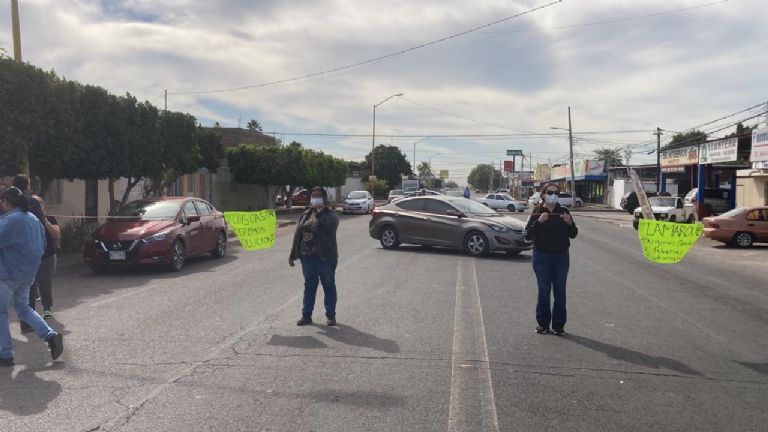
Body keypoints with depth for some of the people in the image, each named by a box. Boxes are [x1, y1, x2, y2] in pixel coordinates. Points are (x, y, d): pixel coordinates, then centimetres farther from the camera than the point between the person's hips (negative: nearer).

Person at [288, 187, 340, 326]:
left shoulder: (330, 214, -5)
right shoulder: (306, 214, 12)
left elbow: (327, 226, -28)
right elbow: (297, 235, 14)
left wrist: (318, 212, -20)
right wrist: (293, 255, 11)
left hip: (325, 257, -5)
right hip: (307, 256, 5)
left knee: (329, 285, 5)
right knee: (309, 285, 11)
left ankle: (331, 315, 15)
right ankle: (306, 315, 18)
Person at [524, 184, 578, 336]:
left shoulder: (563, 212, 6)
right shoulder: (537, 212, -1)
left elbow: (573, 234, 7)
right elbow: (528, 235, -8)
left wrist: (569, 223, -13)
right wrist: (539, 222, -21)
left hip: (561, 257, 2)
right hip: (542, 257, -2)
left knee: (560, 291, 4)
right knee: (544, 291, 1)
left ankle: (559, 324, 12)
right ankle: (543, 323, 12)